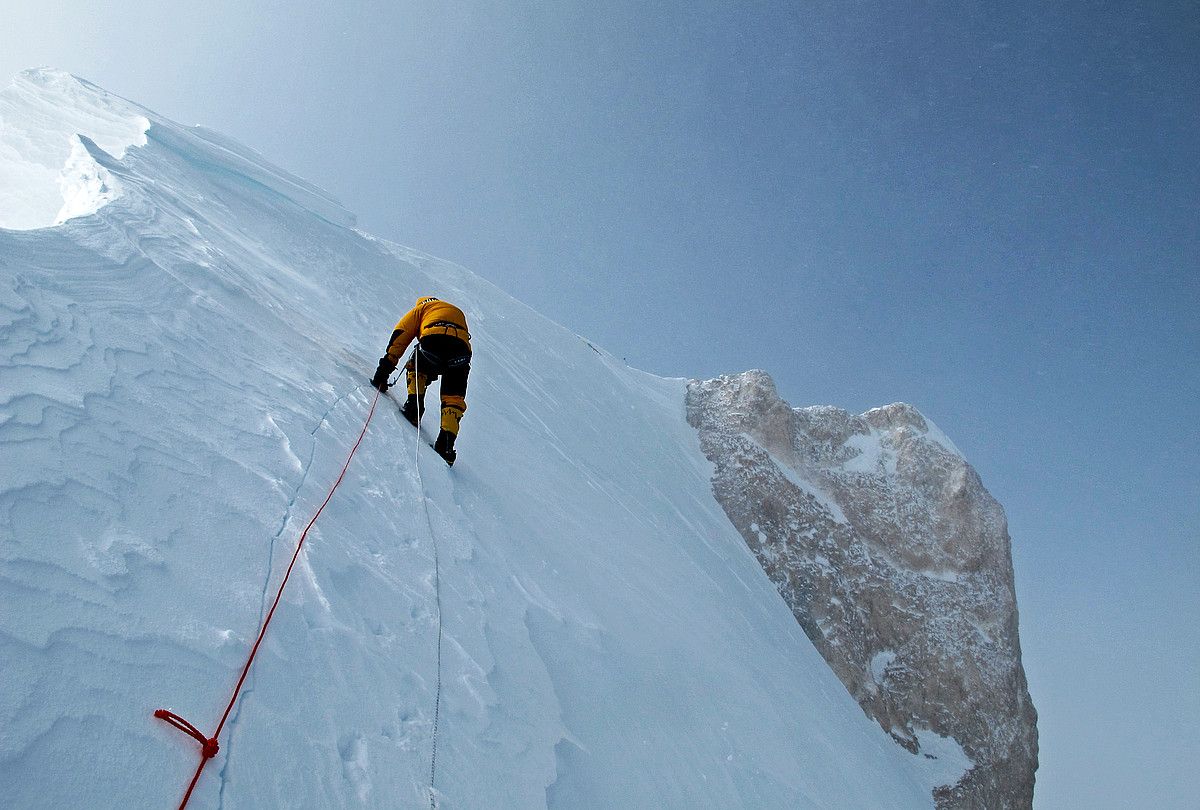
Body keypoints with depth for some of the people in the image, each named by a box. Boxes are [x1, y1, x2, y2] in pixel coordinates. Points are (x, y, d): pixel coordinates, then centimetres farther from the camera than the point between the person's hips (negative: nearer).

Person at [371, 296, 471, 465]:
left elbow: (401, 334, 18)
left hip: (434, 341, -2)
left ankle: (414, 405, 10)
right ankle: (446, 443, -4)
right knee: (454, 399, 10)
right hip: (461, 352, 3)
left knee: (416, 368, 29)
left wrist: (385, 368, 15)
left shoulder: (422, 308, 30)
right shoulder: (458, 312, 44)